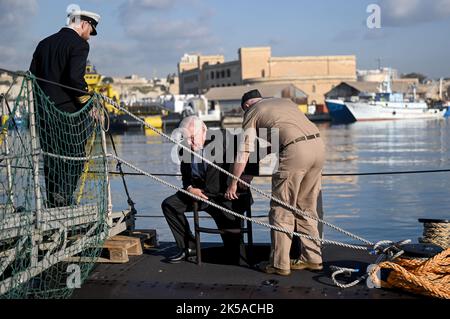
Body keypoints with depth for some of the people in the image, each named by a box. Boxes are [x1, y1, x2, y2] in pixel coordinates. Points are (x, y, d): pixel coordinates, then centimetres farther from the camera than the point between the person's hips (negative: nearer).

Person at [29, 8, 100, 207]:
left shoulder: (44, 43, 15)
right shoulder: (79, 44, -6)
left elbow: (32, 76, 13)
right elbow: (75, 78, -19)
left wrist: (40, 105, 17)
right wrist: (88, 103, -11)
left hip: (45, 113, 7)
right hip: (70, 112, -7)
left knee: (51, 161, 11)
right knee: (74, 159, 1)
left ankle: (52, 206, 13)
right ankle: (64, 201, -7)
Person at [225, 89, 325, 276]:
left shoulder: (252, 113, 14)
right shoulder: (285, 101, 31)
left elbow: (243, 152, 12)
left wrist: (233, 183, 17)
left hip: (295, 150, -7)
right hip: (318, 144, 7)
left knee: (281, 210, 3)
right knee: (307, 208, 17)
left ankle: (279, 264, 6)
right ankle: (312, 258, 22)